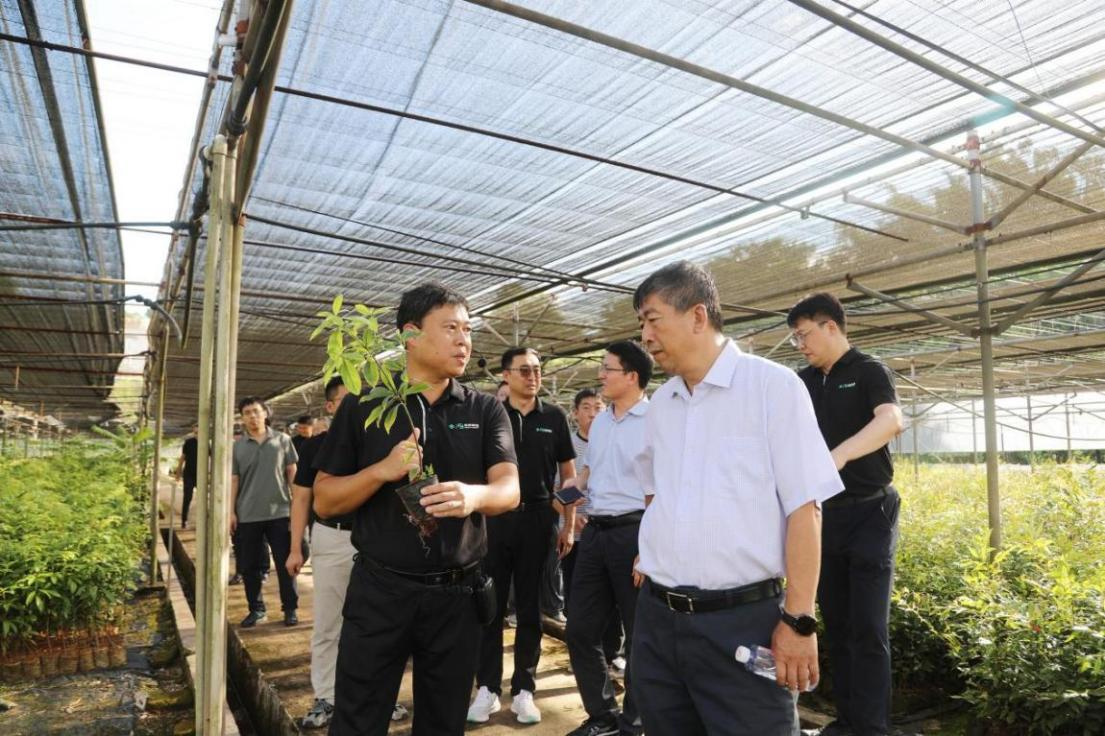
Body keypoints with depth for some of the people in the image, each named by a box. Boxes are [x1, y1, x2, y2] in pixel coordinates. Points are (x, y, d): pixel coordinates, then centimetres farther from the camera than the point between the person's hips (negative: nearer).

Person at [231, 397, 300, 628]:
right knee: (249, 566, 9)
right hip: (248, 515, 2)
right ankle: (256, 609, 23)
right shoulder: (237, 446, 5)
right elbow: (234, 480, 6)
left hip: (280, 512, -2)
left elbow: (292, 474, 4)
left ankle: (290, 608, 15)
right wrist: (231, 511, 0)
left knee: (285, 563, 3)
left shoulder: (282, 440, 2)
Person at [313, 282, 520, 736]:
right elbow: (324, 501, -1)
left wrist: (474, 495, -32)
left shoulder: (486, 410, 2)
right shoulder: (362, 406, -2)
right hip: (379, 590, -1)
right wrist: (383, 470, -20)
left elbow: (510, 489, -8)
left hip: (457, 593, 2)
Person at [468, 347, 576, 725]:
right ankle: (488, 687, 20)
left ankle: (523, 688, 22)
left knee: (529, 607, 10)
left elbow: (568, 473, 6)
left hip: (537, 518, 0)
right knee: (491, 605, 7)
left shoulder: (554, 417, 3)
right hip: (494, 517, 0)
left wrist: (569, 525, 2)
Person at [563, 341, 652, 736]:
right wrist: (572, 489, 6)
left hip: (634, 531, -8)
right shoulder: (600, 421, 13)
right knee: (580, 630, 13)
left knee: (639, 636, 8)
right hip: (595, 532, 8)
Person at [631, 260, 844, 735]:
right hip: (656, 619, 6)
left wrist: (798, 620, -13)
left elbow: (804, 507, -11)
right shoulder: (659, 403, 9)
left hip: (743, 620, -5)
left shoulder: (772, 385, -8)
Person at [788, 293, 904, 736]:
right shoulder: (803, 382, 9)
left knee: (868, 627, -3)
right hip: (823, 514, 6)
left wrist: (840, 454, -45)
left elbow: (891, 421, -29)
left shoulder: (869, 371, -9)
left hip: (869, 513, -6)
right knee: (836, 624, 12)